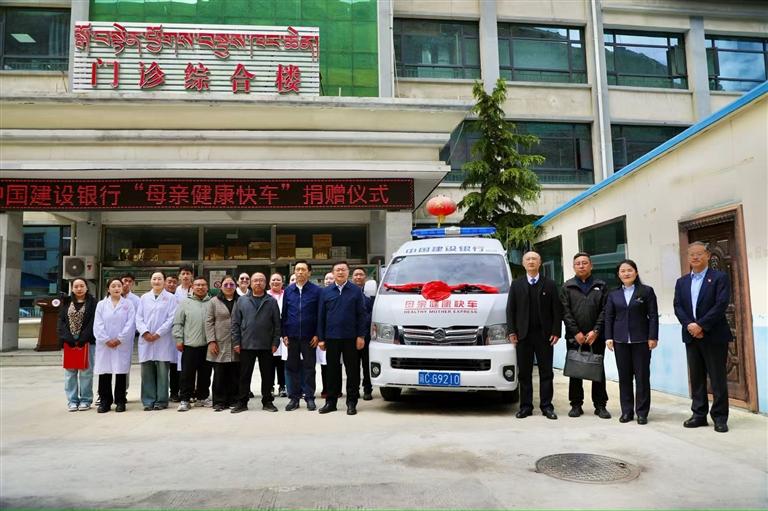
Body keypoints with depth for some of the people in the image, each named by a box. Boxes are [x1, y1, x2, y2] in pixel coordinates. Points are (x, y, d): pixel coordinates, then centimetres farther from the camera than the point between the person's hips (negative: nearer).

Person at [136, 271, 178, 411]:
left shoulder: (170, 298, 3)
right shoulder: (144, 298, 14)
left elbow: (171, 319, -4)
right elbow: (139, 318, 8)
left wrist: (158, 334, -11)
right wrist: (145, 332, -8)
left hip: (163, 340, -3)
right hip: (146, 340, 3)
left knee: (162, 372, 0)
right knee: (146, 372, 4)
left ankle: (161, 401, 7)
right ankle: (148, 401, 11)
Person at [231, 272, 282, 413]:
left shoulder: (272, 301, 4)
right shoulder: (242, 300, 6)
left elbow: (277, 324, 2)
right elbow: (235, 323, 5)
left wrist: (275, 342, -4)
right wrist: (236, 342, -1)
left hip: (267, 345, 0)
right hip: (246, 345, 0)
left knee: (267, 375, 6)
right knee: (245, 375, 7)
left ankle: (267, 401, 17)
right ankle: (242, 402, 17)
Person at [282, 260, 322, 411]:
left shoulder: (316, 290, -2)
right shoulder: (288, 290, 7)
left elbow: (320, 314, -2)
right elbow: (284, 313, 9)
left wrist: (317, 335, -7)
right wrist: (284, 334, 3)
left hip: (309, 336, -3)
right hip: (292, 336, 3)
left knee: (309, 367, 4)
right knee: (293, 367, 8)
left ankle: (309, 397, 12)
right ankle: (294, 397, 17)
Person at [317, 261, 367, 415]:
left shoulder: (356, 291, 3)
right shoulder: (325, 292, 8)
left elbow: (361, 315, 1)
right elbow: (321, 316, 8)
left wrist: (361, 336, -6)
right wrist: (320, 338, 3)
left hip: (350, 337, -1)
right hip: (331, 337, 2)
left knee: (352, 370, 4)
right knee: (332, 370, 8)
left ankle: (351, 402, 13)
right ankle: (331, 401, 18)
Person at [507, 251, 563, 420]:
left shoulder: (550, 284, 6)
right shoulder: (516, 284, 8)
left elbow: (557, 310, 3)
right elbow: (510, 309, 6)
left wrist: (556, 332, -6)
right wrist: (511, 331, -3)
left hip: (545, 335, 0)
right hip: (523, 335, 1)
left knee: (546, 372, 4)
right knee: (524, 373, 5)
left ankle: (546, 406, 13)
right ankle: (526, 406, 13)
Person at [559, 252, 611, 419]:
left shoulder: (601, 286, 8)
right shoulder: (567, 287, 7)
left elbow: (605, 311, 1)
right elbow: (565, 312, -1)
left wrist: (595, 331, -10)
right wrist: (576, 333, -9)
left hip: (596, 336, 0)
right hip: (574, 337, 0)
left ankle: (600, 405, 13)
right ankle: (576, 405, 13)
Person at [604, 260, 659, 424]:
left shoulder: (647, 291, 2)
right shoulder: (613, 294, 9)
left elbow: (653, 316, -1)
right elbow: (609, 317, 8)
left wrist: (653, 337, -8)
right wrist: (608, 337, 0)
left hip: (641, 340, -2)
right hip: (620, 340, 2)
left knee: (642, 376, 2)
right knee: (624, 376, 6)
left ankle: (642, 412, 11)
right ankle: (627, 411, 15)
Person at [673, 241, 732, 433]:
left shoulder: (720, 278, -3)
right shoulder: (681, 282, 12)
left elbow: (721, 304, -13)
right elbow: (677, 307, 5)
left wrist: (701, 325, -17)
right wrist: (689, 325, -12)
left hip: (714, 336, -4)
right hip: (691, 336, 5)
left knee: (718, 379, 2)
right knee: (696, 378, 10)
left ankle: (720, 417, 11)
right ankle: (699, 415, 18)